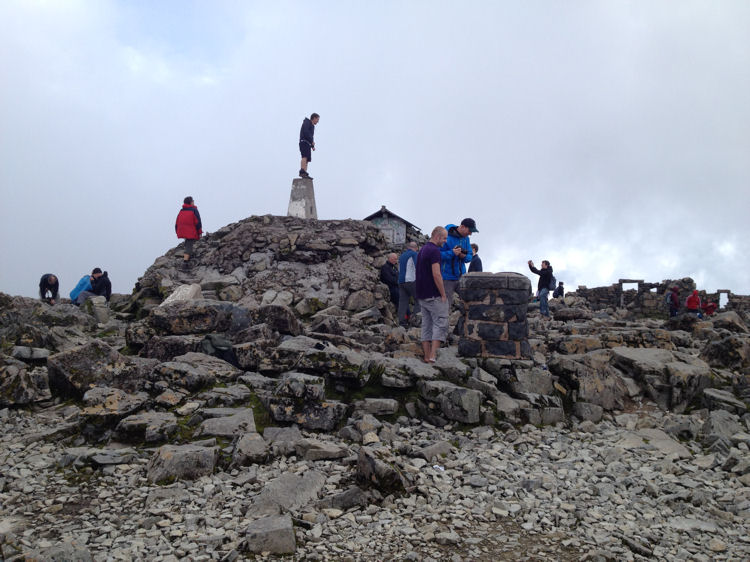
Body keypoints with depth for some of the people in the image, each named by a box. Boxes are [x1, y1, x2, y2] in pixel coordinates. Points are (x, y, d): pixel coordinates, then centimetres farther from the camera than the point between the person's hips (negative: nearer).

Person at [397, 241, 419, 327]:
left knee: (403, 301, 5)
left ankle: (402, 321, 1)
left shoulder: (401, 256, 20)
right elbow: (417, 267, -10)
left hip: (401, 281, 7)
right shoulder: (414, 254, -3)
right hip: (411, 281, -7)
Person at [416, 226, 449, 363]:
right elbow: (436, 275, -21)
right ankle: (433, 355, -13)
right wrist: (443, 295, -15)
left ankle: (427, 357, 10)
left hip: (422, 295, 9)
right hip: (434, 295, -9)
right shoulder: (434, 250, -14)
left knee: (426, 325, 10)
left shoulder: (422, 250, 16)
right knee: (440, 323, -5)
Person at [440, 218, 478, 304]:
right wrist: (452, 253, -27)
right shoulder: (447, 237, -13)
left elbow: (470, 256, 12)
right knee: (446, 305, -5)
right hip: (447, 278, -6)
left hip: (461, 277, 6)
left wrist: (464, 256, -11)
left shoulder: (466, 238, 9)